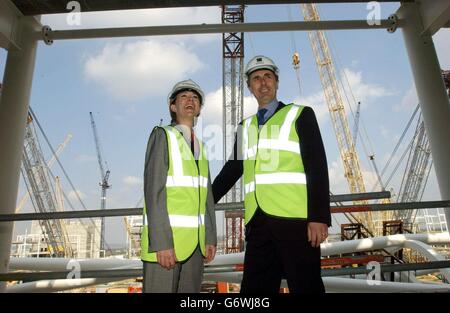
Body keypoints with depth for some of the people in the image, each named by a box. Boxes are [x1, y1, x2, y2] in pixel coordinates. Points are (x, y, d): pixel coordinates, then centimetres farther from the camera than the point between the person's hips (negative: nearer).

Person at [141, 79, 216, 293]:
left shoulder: (200, 147, 17)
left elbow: (206, 195, 14)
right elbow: (153, 190, -14)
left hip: (195, 241, 7)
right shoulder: (161, 135, -5)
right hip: (164, 238, -7)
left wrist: (210, 237, 7)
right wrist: (161, 241, -21)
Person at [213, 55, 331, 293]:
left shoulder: (300, 115, 8)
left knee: (305, 286, 1)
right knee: (255, 287, 8)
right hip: (258, 221, 5)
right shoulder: (246, 127, 21)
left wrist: (319, 217, -11)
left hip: (294, 218, -4)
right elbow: (231, 170, 24)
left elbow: (317, 168, -1)